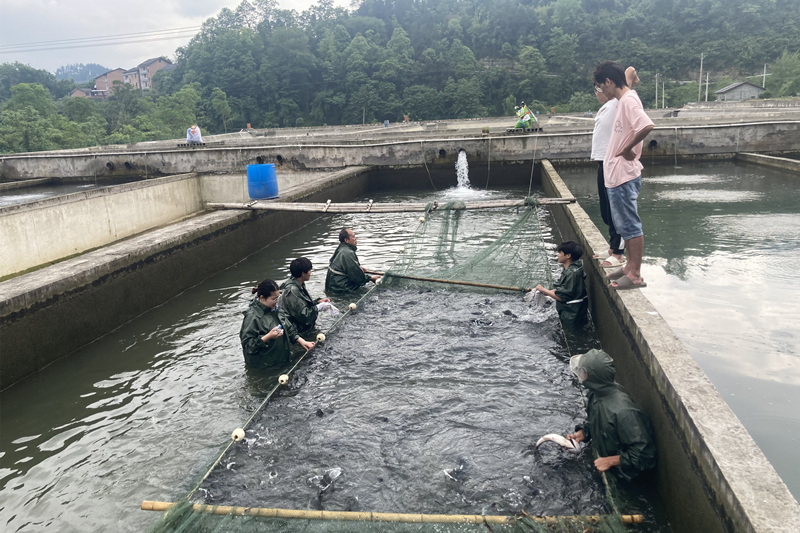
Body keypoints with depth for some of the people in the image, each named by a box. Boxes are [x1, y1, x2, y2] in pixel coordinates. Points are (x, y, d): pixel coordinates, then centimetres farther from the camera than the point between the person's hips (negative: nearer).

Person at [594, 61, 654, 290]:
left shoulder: (629, 100, -17)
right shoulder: (623, 100, 14)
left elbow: (647, 126, -32)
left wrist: (626, 149, -20)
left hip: (623, 176, -10)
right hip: (616, 175, 10)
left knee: (630, 225, -4)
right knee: (623, 225, 18)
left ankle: (636, 276, 3)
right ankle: (630, 266, 29)